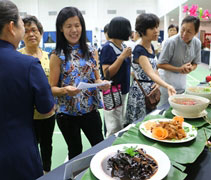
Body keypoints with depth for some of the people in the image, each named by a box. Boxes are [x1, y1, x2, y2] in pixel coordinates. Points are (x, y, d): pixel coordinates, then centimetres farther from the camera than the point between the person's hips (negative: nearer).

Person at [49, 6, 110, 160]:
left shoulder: (90, 51, 2)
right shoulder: (57, 56, -8)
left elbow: (96, 78, 9)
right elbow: (52, 88, -7)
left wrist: (102, 83, -13)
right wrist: (65, 90, -28)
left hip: (91, 109, 3)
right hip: (67, 112, -3)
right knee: (75, 152, 15)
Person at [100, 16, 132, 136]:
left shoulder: (123, 46, 7)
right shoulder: (108, 48, -16)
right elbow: (107, 73, -21)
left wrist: (129, 56, 0)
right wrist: (122, 57, -24)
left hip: (123, 91, 9)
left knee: (122, 126, 19)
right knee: (115, 129, -1)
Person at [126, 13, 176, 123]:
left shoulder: (151, 47, 6)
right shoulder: (139, 51, -20)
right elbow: (150, 73, -32)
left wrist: (157, 83, -3)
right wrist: (167, 86, -45)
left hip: (151, 89, 8)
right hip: (140, 91, -8)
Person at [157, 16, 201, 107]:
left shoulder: (197, 43, -6)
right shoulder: (171, 42, -23)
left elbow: (195, 63, 6)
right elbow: (160, 64, -17)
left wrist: (190, 68, -17)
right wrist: (179, 69, -26)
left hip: (182, 79, 5)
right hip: (168, 79, -5)